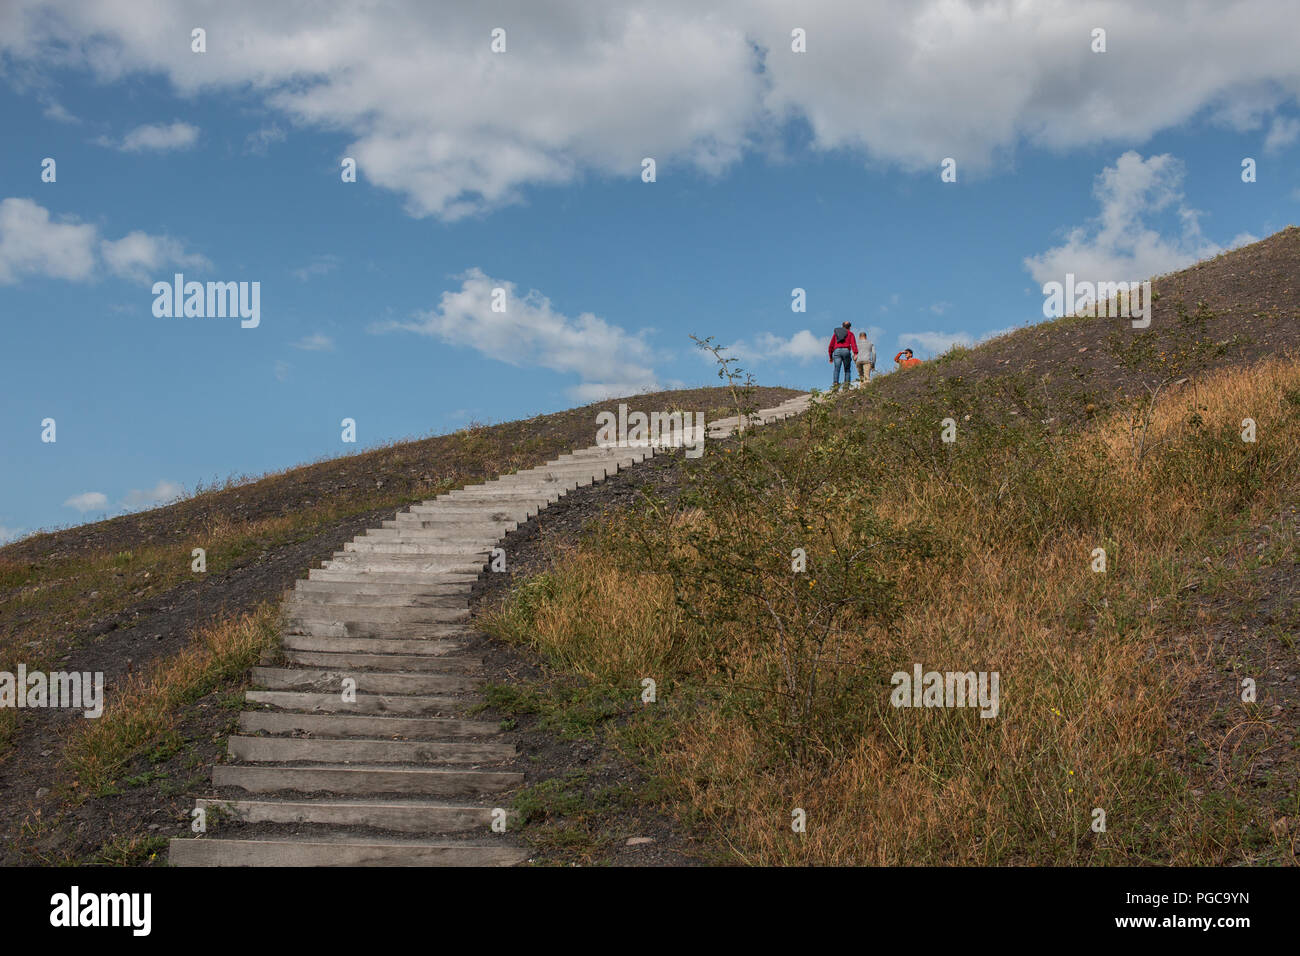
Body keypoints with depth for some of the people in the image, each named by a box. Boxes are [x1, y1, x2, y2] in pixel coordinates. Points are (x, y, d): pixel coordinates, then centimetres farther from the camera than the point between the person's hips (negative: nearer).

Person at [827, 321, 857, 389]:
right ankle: (846, 384, -9)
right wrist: (855, 354, -10)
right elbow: (853, 344, 1)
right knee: (847, 370, 7)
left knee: (837, 369, -11)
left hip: (837, 351, 1)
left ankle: (835, 383, -30)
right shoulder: (850, 334, 18)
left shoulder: (835, 333, 26)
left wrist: (830, 356, 26)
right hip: (846, 351, -1)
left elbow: (831, 345, 22)